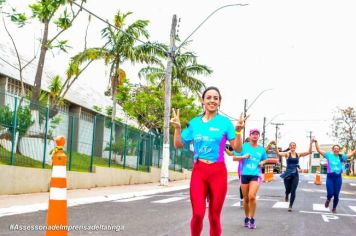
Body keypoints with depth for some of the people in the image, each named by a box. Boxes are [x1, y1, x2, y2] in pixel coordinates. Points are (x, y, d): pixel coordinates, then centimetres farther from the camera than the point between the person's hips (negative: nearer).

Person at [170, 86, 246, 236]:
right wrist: (177, 128, -1)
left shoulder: (225, 122, 0)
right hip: (198, 171, 1)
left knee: (214, 216, 5)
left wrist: (238, 131, -16)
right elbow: (178, 145, 13)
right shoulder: (194, 122, 8)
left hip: (218, 172, -1)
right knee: (198, 214, -8)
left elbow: (237, 148, -1)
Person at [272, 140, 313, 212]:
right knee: (288, 190, 9)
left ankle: (290, 206, 12)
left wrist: (311, 143, -12)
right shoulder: (287, 154, -3)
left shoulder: (298, 154, 5)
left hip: (295, 175, 1)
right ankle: (286, 195, 47)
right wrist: (276, 145, -34)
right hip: (288, 174, -1)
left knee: (293, 191, -3)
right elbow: (278, 153, -20)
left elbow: (309, 152, -1)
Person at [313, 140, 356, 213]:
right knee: (330, 193, -9)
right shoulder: (329, 155, 1)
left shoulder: (341, 157, 4)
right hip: (330, 177, -2)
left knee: (336, 195, 6)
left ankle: (334, 208, 27)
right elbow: (319, 150, -2)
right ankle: (328, 199, 29)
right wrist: (316, 142, -9)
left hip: (338, 177, 2)